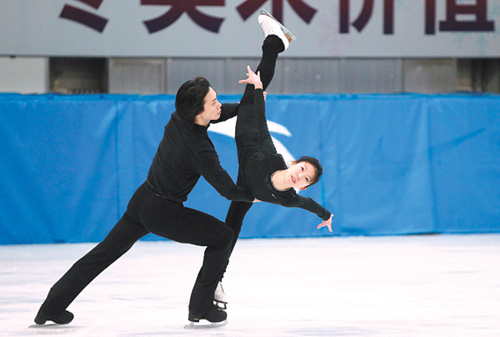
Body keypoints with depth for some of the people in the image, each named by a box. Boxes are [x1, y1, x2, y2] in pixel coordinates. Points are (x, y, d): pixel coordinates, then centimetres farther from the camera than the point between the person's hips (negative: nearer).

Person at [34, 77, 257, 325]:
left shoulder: (178, 118, -5)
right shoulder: (200, 149, -27)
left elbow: (221, 112, 16)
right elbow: (228, 190, -19)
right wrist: (254, 195, -2)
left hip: (142, 200, 7)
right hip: (164, 212, -7)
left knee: (105, 252, 17)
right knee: (222, 236, 7)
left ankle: (51, 306, 21)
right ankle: (200, 307, 9)